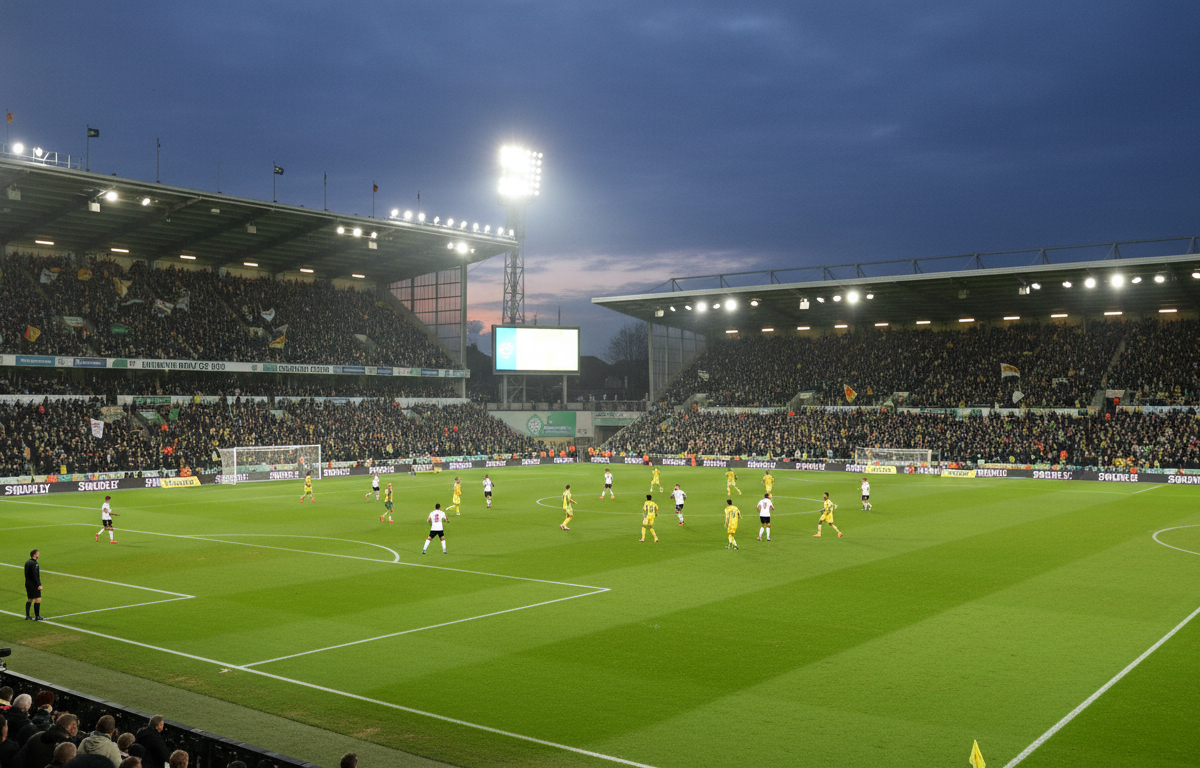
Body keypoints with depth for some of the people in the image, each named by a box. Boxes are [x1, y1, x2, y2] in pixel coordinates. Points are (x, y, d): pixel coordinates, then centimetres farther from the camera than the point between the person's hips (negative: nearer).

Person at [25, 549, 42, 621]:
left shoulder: (27, 562, 11)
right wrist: (39, 585, -22)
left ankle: (27, 616, 19)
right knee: (38, 599, -4)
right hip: (34, 584, -10)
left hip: (28, 584, 10)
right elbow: (35, 575, -23)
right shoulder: (34, 563, -18)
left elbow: (26, 574, 18)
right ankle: (37, 616, -3)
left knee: (29, 599, 16)